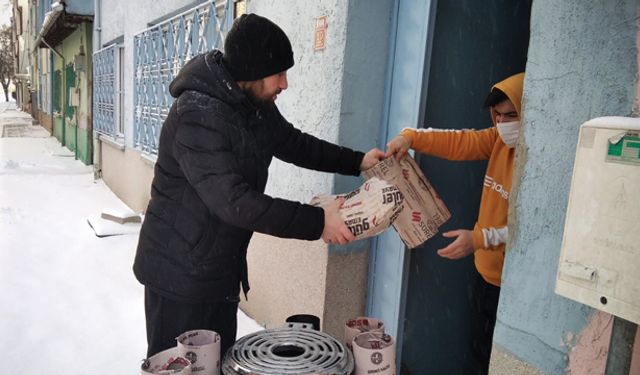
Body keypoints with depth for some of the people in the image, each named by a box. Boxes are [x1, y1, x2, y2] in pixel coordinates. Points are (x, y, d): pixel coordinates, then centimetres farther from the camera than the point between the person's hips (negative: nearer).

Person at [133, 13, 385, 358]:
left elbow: (293, 143, 15)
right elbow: (234, 201, -32)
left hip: (224, 269, 8)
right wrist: (316, 222, -29)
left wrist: (356, 161, 4)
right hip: (179, 273, -8)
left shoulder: (257, 106, 1)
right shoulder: (197, 114, -27)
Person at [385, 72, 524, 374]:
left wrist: (480, 239, -33)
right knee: (480, 351, 23)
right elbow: (459, 142, -4)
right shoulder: (500, 139, 2)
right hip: (487, 271, 7)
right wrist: (410, 137, -17)